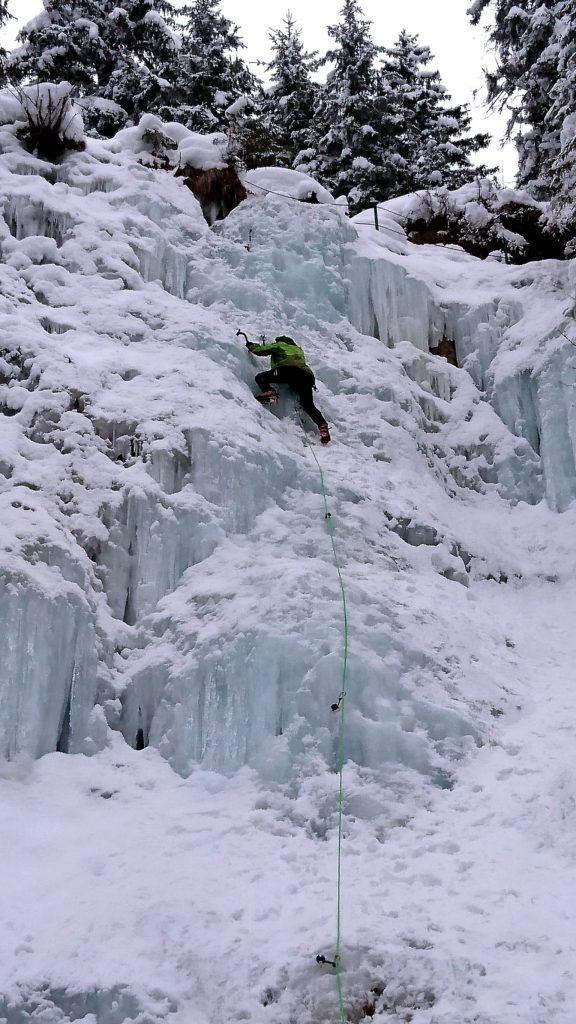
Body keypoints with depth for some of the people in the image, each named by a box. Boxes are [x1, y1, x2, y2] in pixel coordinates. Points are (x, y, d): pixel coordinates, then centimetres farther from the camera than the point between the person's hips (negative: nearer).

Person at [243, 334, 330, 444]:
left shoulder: (279, 345, 23)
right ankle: (322, 425, -16)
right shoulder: (299, 349, 42)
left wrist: (250, 345, 36)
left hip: (288, 371, -6)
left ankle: (269, 392, -28)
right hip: (307, 375, 6)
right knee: (309, 406, 6)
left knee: (260, 377, 0)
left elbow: (261, 350, 20)